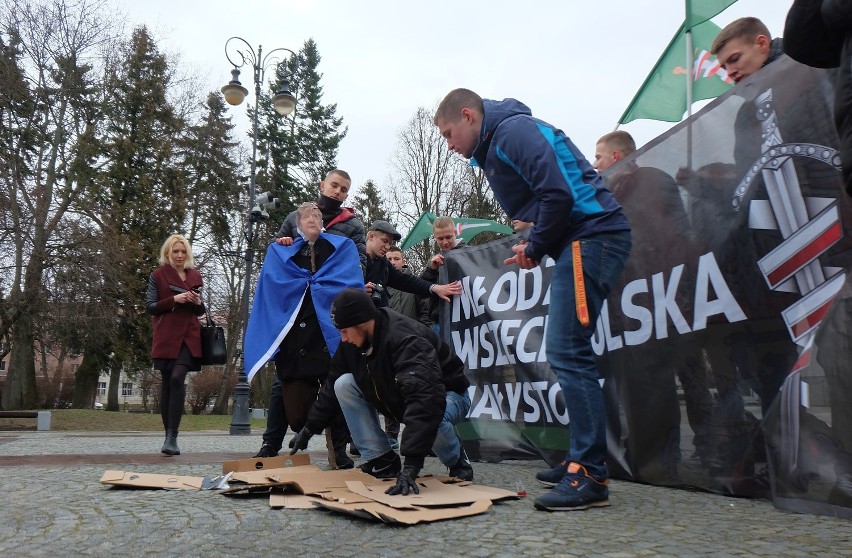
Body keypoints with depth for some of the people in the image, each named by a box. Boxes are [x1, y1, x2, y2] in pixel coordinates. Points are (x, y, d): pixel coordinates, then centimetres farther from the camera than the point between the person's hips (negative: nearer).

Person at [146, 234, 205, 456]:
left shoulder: (195, 276, 15)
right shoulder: (158, 275, 5)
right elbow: (150, 306, 0)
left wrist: (198, 303, -1)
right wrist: (174, 299, -13)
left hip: (189, 336, 1)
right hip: (166, 336, -1)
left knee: (177, 378, -17)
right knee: (167, 383, 3)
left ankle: (172, 437, -18)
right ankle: (169, 436, 14)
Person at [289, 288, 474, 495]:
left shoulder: (405, 338, -37)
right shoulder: (353, 342, -12)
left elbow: (427, 399, -48)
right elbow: (332, 386, 3)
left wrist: (411, 465, -53)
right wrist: (308, 429, 3)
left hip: (447, 395, -7)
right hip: (399, 398, 7)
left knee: (430, 419, -42)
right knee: (343, 385, -13)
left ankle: (458, 462, -6)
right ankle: (384, 462, -5)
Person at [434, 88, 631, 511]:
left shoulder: (513, 130, -8)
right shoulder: (494, 149, 24)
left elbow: (559, 193, -19)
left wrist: (535, 247, -8)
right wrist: (534, 247, 9)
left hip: (591, 236, -11)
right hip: (579, 243, 11)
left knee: (567, 353, -14)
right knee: (566, 354, 11)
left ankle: (590, 476, -10)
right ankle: (583, 460, 19)